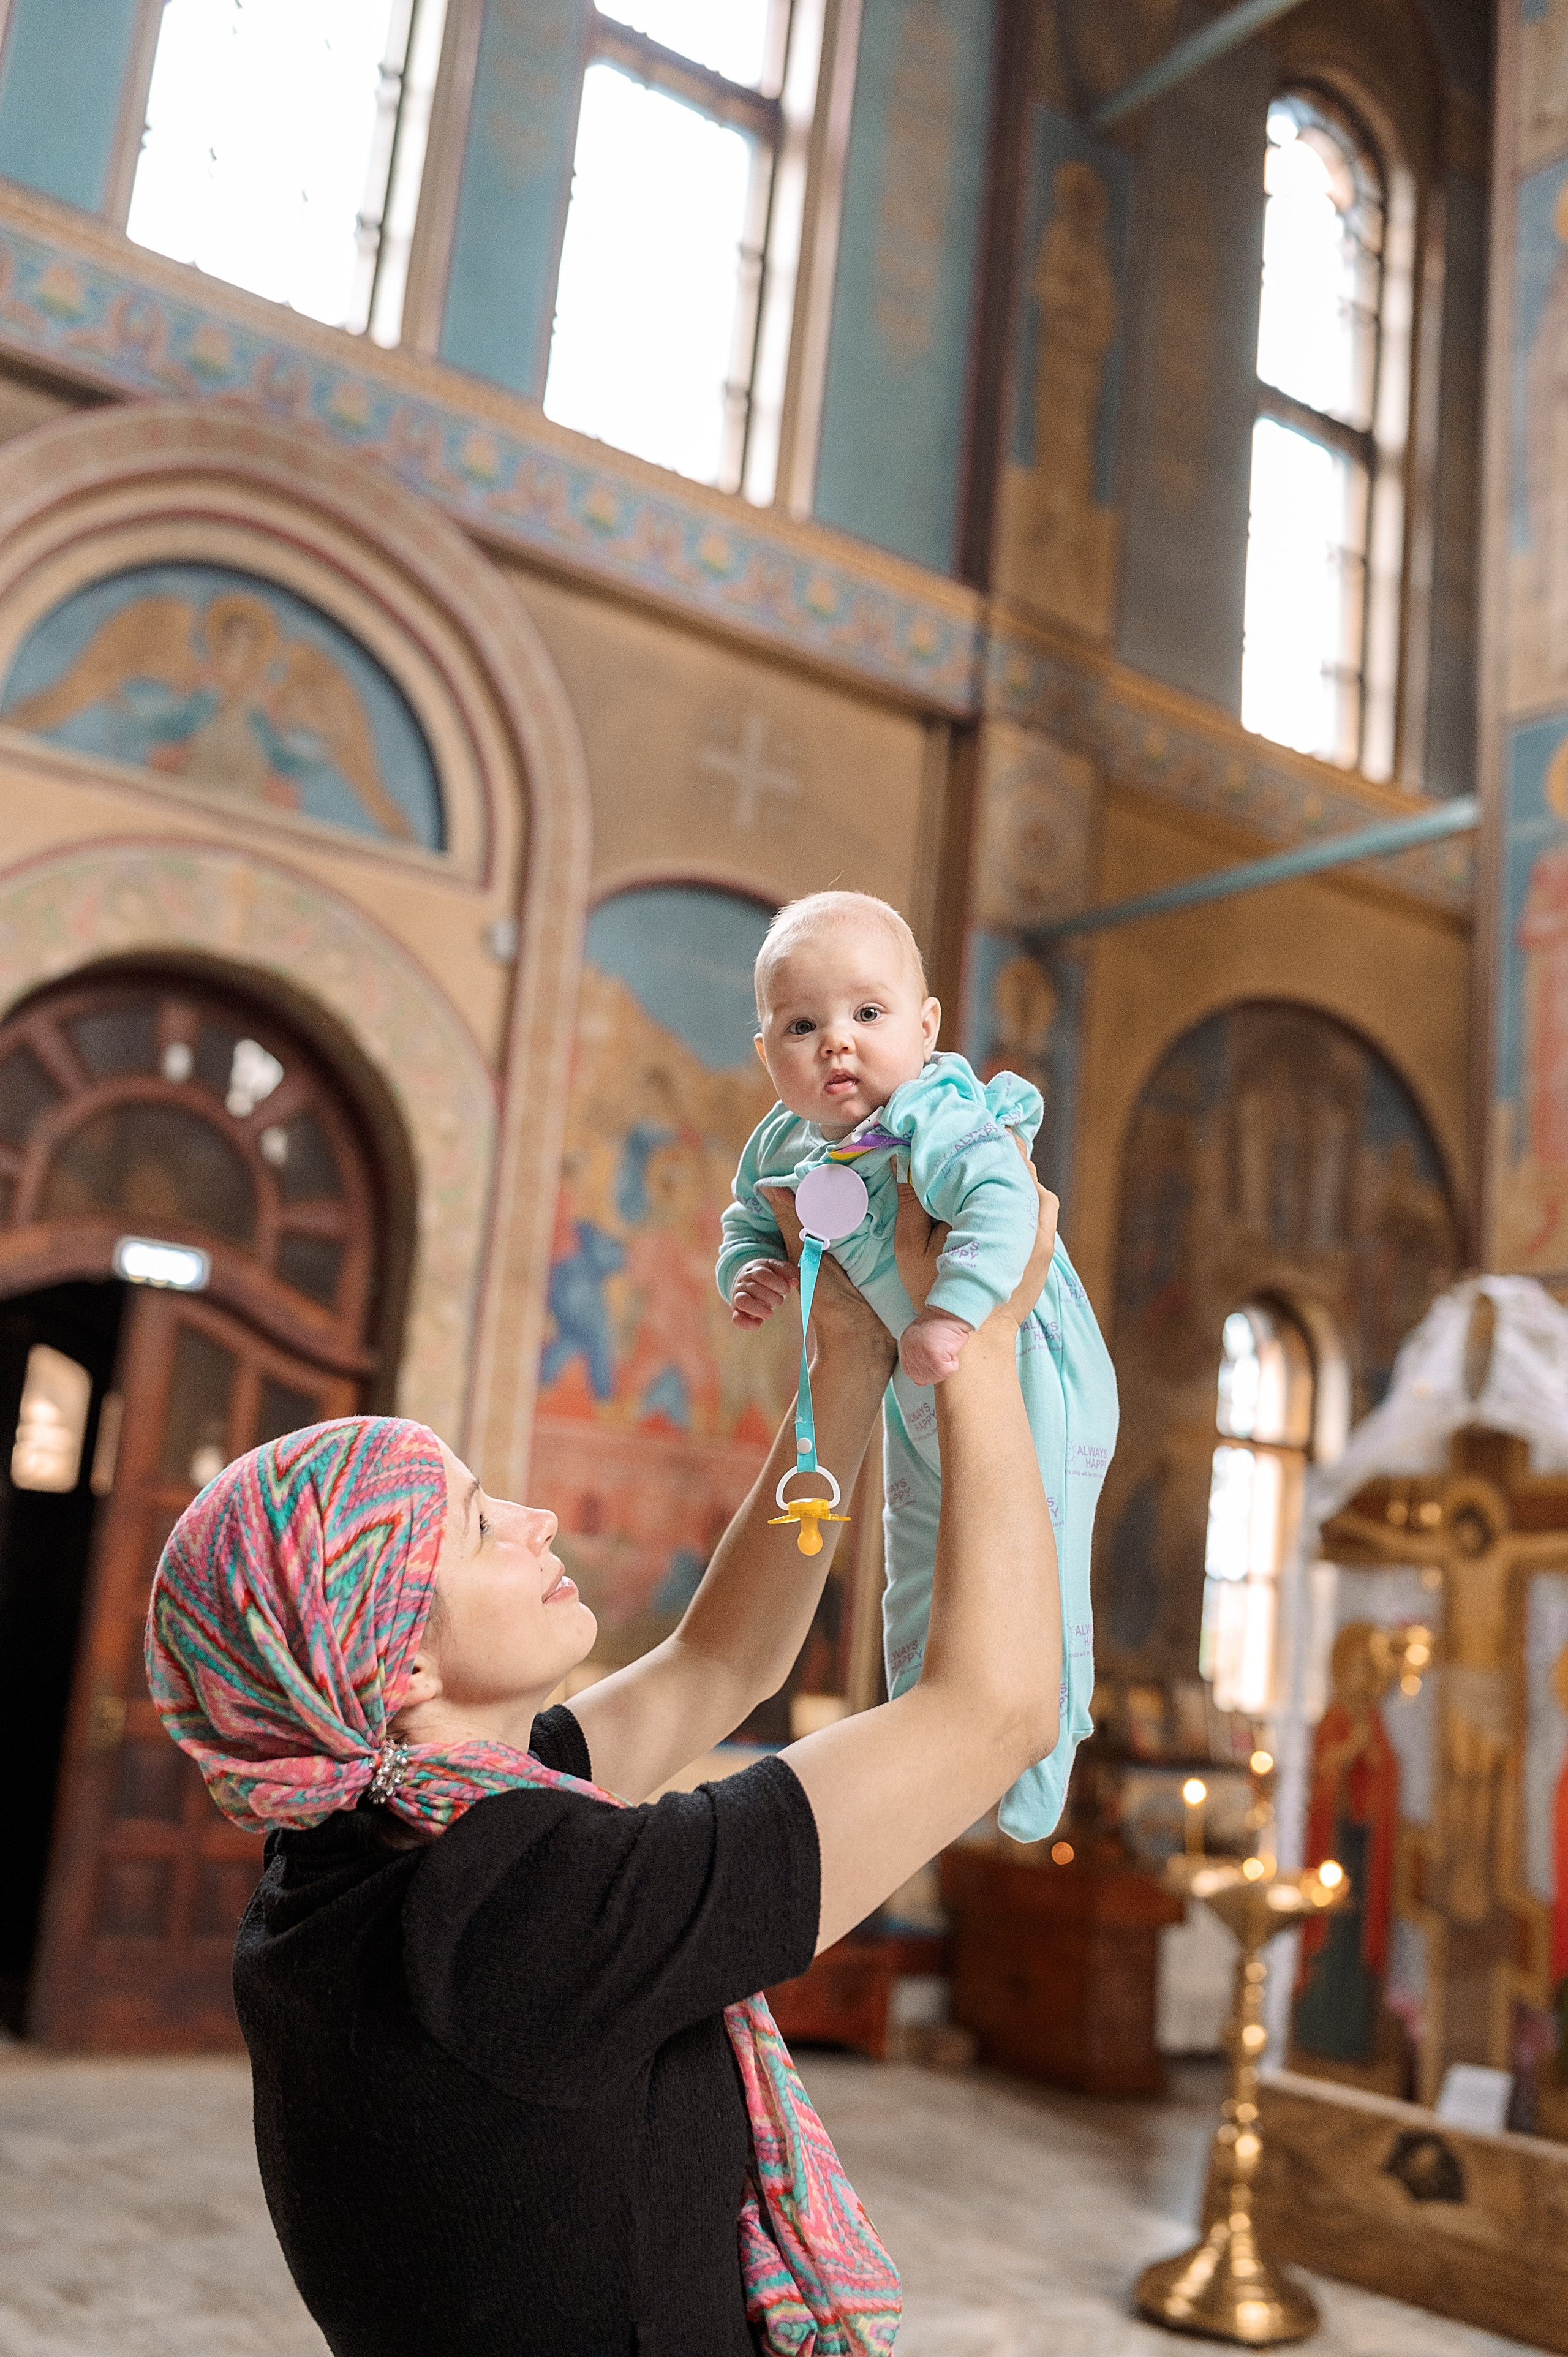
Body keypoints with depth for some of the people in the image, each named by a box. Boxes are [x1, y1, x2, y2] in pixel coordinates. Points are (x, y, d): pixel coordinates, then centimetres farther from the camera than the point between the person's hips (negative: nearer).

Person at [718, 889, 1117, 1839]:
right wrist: (748, 1270, -11)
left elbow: (1004, 1202, -47)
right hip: (915, 1395, 8)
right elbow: (749, 1220, 10)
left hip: (1023, 1378, -8)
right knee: (919, 1577, 23)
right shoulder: (781, 1146, -7)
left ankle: (1030, 1795, 24)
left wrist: (954, 1309, -54)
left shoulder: (940, 1120, -31)